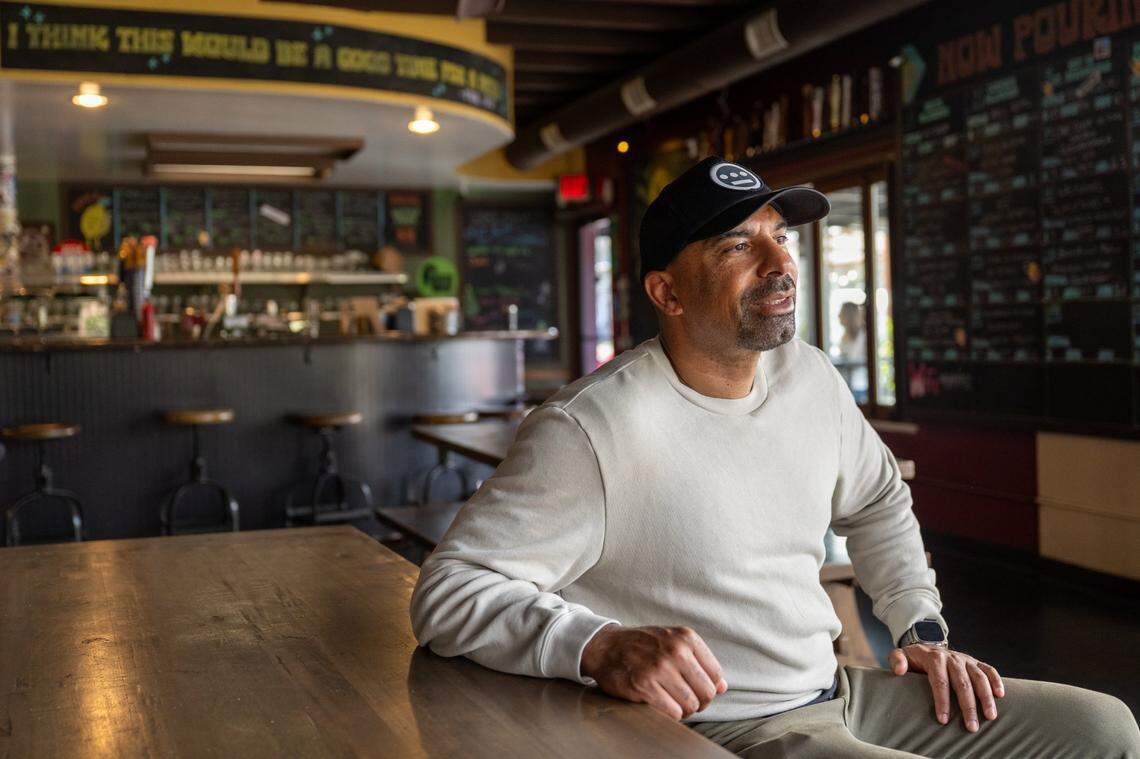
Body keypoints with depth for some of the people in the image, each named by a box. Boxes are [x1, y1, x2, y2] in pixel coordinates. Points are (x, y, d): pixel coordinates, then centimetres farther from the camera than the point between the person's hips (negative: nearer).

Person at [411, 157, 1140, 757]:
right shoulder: (590, 430, -21)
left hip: (842, 693, 8)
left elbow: (878, 503, 23)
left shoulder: (811, 376, 5)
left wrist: (923, 628, 12)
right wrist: (600, 645, -38)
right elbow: (451, 590, -23)